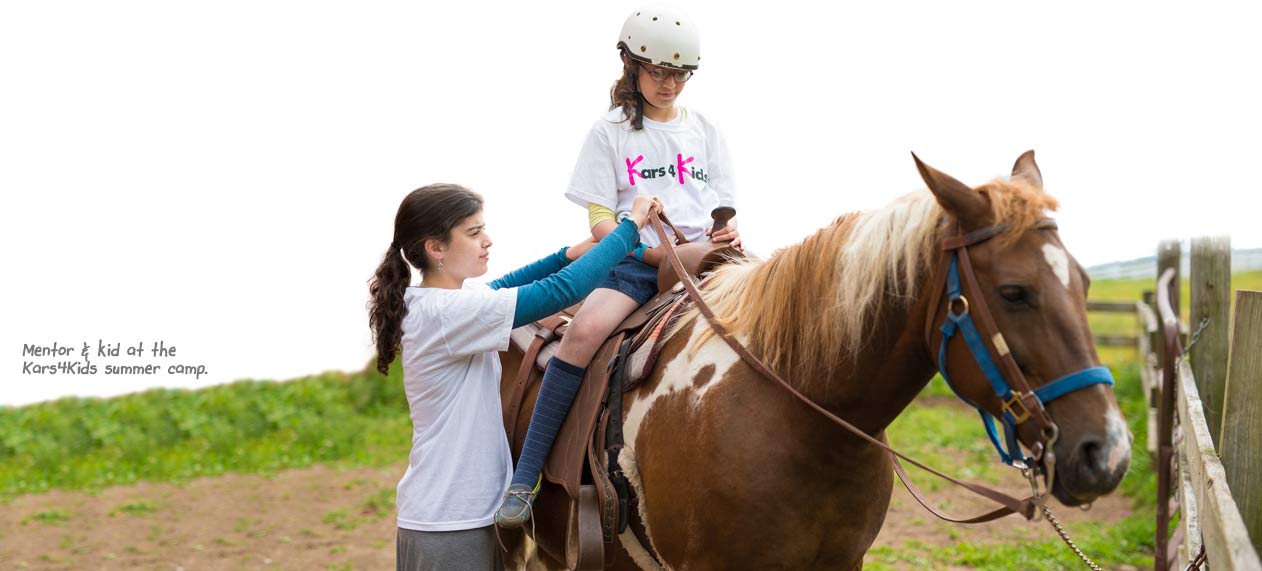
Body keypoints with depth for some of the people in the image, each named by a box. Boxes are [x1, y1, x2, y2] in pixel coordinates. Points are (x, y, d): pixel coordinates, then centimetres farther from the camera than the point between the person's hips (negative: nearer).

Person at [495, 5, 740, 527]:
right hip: (633, 260, -3)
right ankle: (523, 482, -29)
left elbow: (724, 210, 18)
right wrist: (658, 252, -15)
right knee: (585, 330, -33)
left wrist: (727, 233, -8)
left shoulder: (705, 131, 18)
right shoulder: (610, 132, 8)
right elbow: (600, 222, 1)